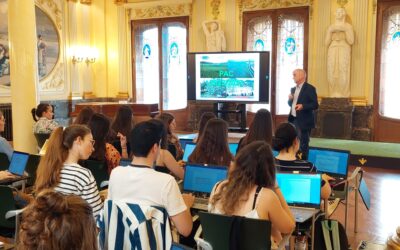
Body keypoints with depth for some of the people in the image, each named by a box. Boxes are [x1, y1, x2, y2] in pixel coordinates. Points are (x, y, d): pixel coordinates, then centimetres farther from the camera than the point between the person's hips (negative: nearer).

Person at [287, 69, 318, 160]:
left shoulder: (310, 88, -9)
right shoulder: (293, 89, 14)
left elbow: (315, 105, -13)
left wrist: (303, 106, -27)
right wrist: (290, 99, -1)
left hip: (304, 121, -7)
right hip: (293, 120, 7)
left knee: (303, 144, -2)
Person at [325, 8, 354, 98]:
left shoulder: (348, 26, 7)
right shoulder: (331, 27, 16)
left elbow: (351, 41, -3)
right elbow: (327, 43, 9)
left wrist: (345, 30, -11)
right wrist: (330, 32, -2)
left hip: (344, 52, -3)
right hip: (332, 52, 3)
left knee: (343, 75, -12)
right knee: (332, 75, -6)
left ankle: (343, 96, -11)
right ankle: (333, 96, -4)